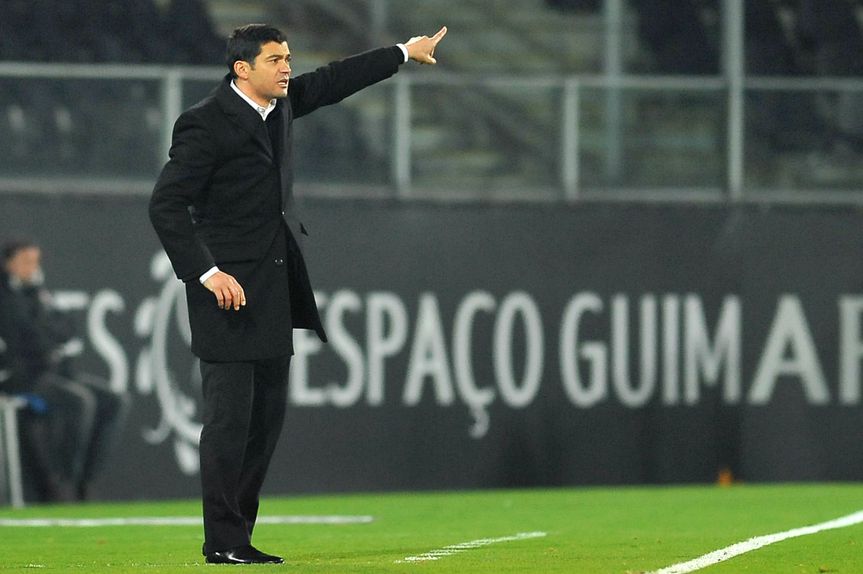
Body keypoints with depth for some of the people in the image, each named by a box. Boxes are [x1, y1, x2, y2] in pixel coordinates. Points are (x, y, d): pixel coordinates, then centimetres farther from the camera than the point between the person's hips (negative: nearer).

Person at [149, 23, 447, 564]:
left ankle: (240, 534, 13)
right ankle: (223, 541, -3)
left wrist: (404, 53, 34)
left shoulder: (280, 103, 9)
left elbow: (333, 82, 27)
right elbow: (166, 205, -16)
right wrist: (207, 272, -21)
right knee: (231, 415, -7)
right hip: (230, 290, -9)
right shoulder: (206, 124, -14)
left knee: (268, 414, 8)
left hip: (274, 291, 9)